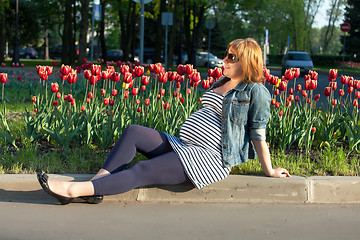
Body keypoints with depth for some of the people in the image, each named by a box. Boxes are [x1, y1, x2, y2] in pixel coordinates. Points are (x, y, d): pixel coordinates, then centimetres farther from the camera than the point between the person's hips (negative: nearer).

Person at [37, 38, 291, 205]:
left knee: (142, 172, -21)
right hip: (182, 145, 9)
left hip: (209, 159, -9)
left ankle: (74, 189, -26)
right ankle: (97, 185, -17)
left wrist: (269, 171, -1)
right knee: (132, 133, -6)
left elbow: (258, 134, -3)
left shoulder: (255, 92, -4)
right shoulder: (221, 84, 21)